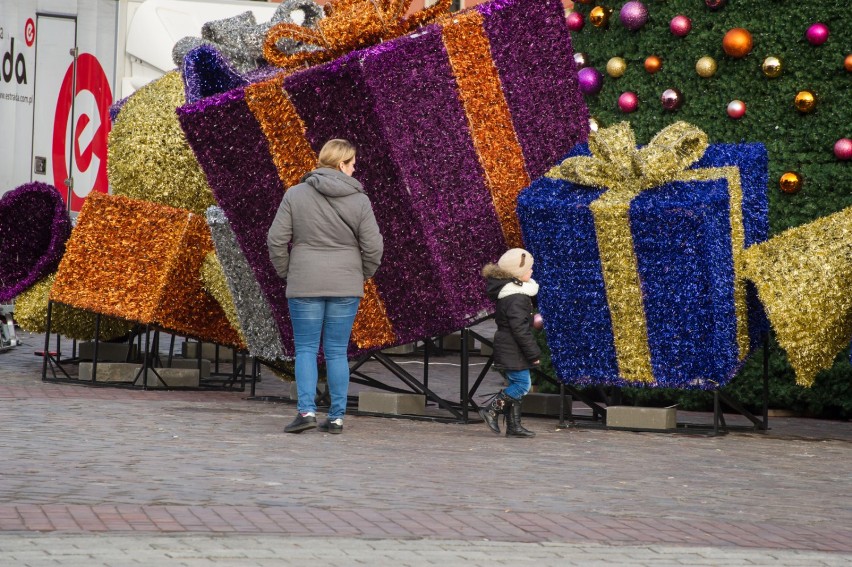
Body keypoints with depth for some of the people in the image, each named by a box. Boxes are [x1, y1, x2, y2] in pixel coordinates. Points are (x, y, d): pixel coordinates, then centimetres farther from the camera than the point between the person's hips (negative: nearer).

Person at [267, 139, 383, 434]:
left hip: (305, 285, -1)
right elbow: (373, 247, -3)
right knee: (337, 352, 7)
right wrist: (361, 275, 14)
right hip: (346, 287, 1)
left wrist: (286, 272, 10)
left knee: (306, 349, 5)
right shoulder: (359, 200, -2)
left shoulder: (295, 194, -1)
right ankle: (336, 417, 7)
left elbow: (276, 239, -4)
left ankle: (306, 410, -8)